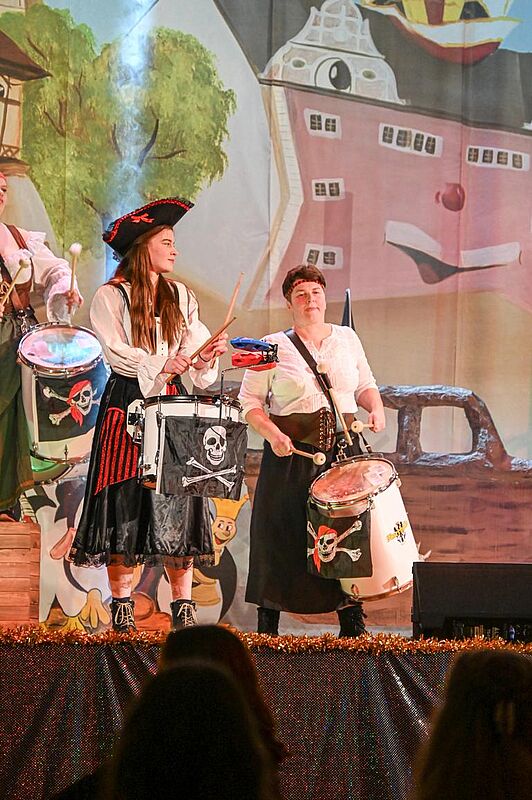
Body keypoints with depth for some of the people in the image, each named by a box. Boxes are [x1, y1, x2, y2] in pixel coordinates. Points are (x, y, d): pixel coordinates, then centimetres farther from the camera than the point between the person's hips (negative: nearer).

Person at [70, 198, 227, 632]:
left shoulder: (181, 297, 16)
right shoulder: (111, 296, 1)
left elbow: (190, 348, 8)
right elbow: (116, 353, -8)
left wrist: (204, 356, -13)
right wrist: (159, 364, -18)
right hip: (127, 405, -4)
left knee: (178, 501, -3)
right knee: (125, 499, -7)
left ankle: (183, 607, -3)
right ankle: (122, 606, -3)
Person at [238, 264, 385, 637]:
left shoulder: (347, 338, 12)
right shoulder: (273, 347, 1)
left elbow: (365, 385, 21)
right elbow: (250, 401, 1)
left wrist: (376, 407, 0)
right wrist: (272, 434, -15)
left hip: (343, 448, 2)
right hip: (291, 451, -2)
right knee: (280, 534, -2)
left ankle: (352, 622, 5)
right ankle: (267, 626, 7)